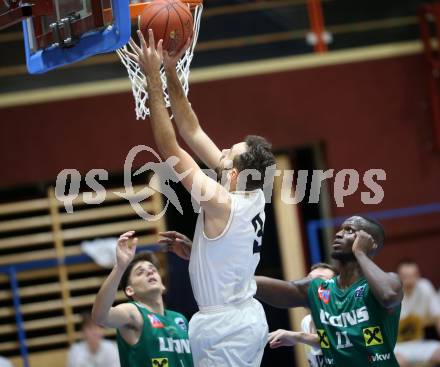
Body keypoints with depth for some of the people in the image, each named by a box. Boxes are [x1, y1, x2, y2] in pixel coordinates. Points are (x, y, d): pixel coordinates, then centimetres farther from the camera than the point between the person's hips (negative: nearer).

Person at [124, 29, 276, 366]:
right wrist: (171, 73, 4)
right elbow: (193, 133, 7)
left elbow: (169, 148, -21)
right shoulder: (253, 196, 2)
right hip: (249, 318, 9)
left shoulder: (221, 203, -20)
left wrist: (153, 78, -18)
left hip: (226, 326, -9)